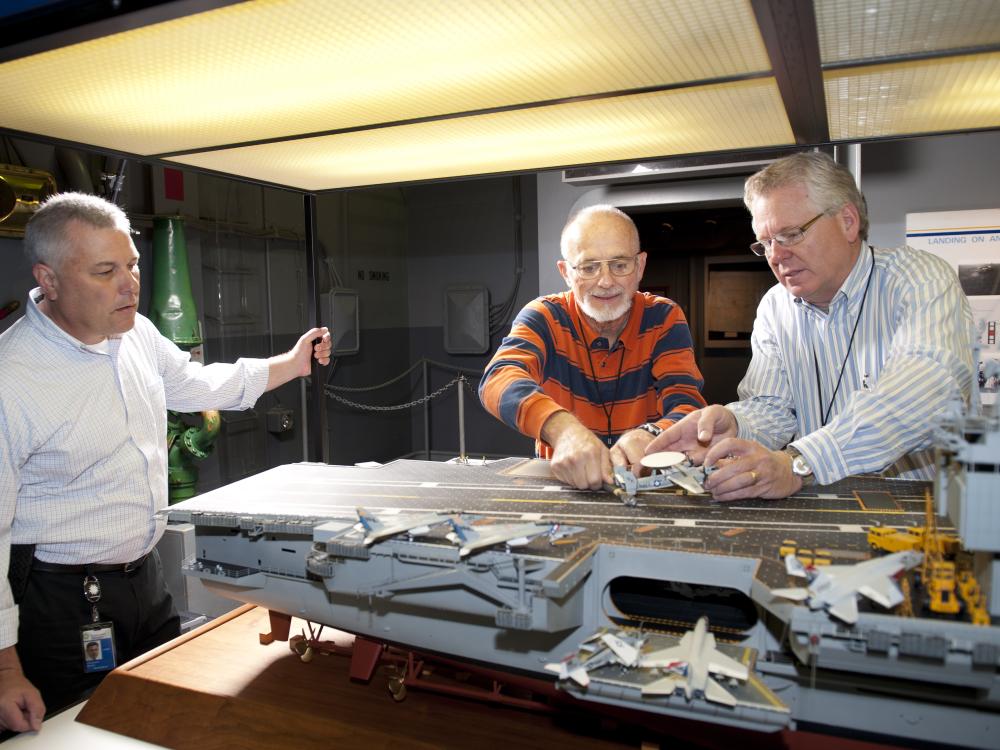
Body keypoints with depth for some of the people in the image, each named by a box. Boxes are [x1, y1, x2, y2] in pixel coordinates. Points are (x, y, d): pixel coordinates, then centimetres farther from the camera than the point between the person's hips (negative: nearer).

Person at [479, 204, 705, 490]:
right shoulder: (544, 318, -6)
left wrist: (650, 437, -36)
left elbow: (686, 405, -13)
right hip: (559, 478, -1)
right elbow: (498, 380, -25)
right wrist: (562, 429, -45)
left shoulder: (664, 319, -2)